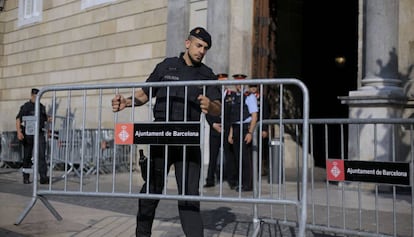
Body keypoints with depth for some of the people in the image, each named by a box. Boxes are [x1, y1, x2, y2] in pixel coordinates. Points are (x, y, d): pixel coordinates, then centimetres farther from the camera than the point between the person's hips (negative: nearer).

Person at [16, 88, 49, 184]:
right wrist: (19, 132, -21)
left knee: (41, 154, -11)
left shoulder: (42, 107, 14)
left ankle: (43, 177, -16)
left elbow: (45, 119, 27)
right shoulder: (26, 106, 0)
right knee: (27, 156, 6)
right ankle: (26, 178, 18)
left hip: (39, 133, 3)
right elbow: (18, 119, -9)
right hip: (28, 133, -3)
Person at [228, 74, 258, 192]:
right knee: (238, 157, 9)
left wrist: (250, 133, -19)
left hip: (246, 129, -7)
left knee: (245, 157, -6)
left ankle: (248, 184, 1)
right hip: (236, 129, 7)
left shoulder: (250, 96, -5)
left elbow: (254, 116, -11)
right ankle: (242, 183, 18)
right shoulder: (235, 97, 16)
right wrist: (231, 133, 14)